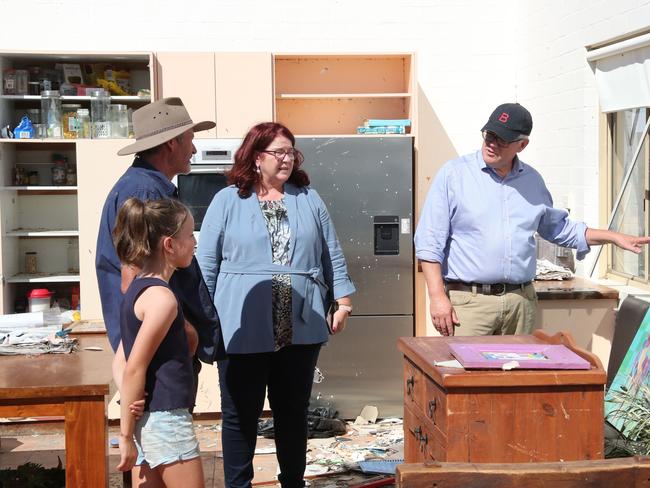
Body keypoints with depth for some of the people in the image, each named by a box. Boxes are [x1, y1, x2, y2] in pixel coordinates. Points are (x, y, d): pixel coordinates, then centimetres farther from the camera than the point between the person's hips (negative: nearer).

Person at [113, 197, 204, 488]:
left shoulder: (139, 287, 10)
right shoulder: (161, 297, -18)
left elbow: (130, 362, 14)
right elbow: (135, 369, -19)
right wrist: (126, 436, -14)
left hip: (153, 416, 9)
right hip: (165, 418, -9)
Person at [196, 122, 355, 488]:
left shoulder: (309, 200, 10)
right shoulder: (228, 201, 1)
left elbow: (333, 256, 14)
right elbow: (206, 264, 2)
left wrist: (343, 301, 8)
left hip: (300, 330, 3)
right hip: (243, 331, -3)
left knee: (294, 412, 12)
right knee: (240, 415, 5)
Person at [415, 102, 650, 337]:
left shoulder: (533, 181, 14)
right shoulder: (453, 174, -1)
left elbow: (560, 228, 29)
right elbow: (430, 241, -4)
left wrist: (615, 237, 24)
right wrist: (438, 297, -12)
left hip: (521, 300, 5)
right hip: (469, 300, -4)